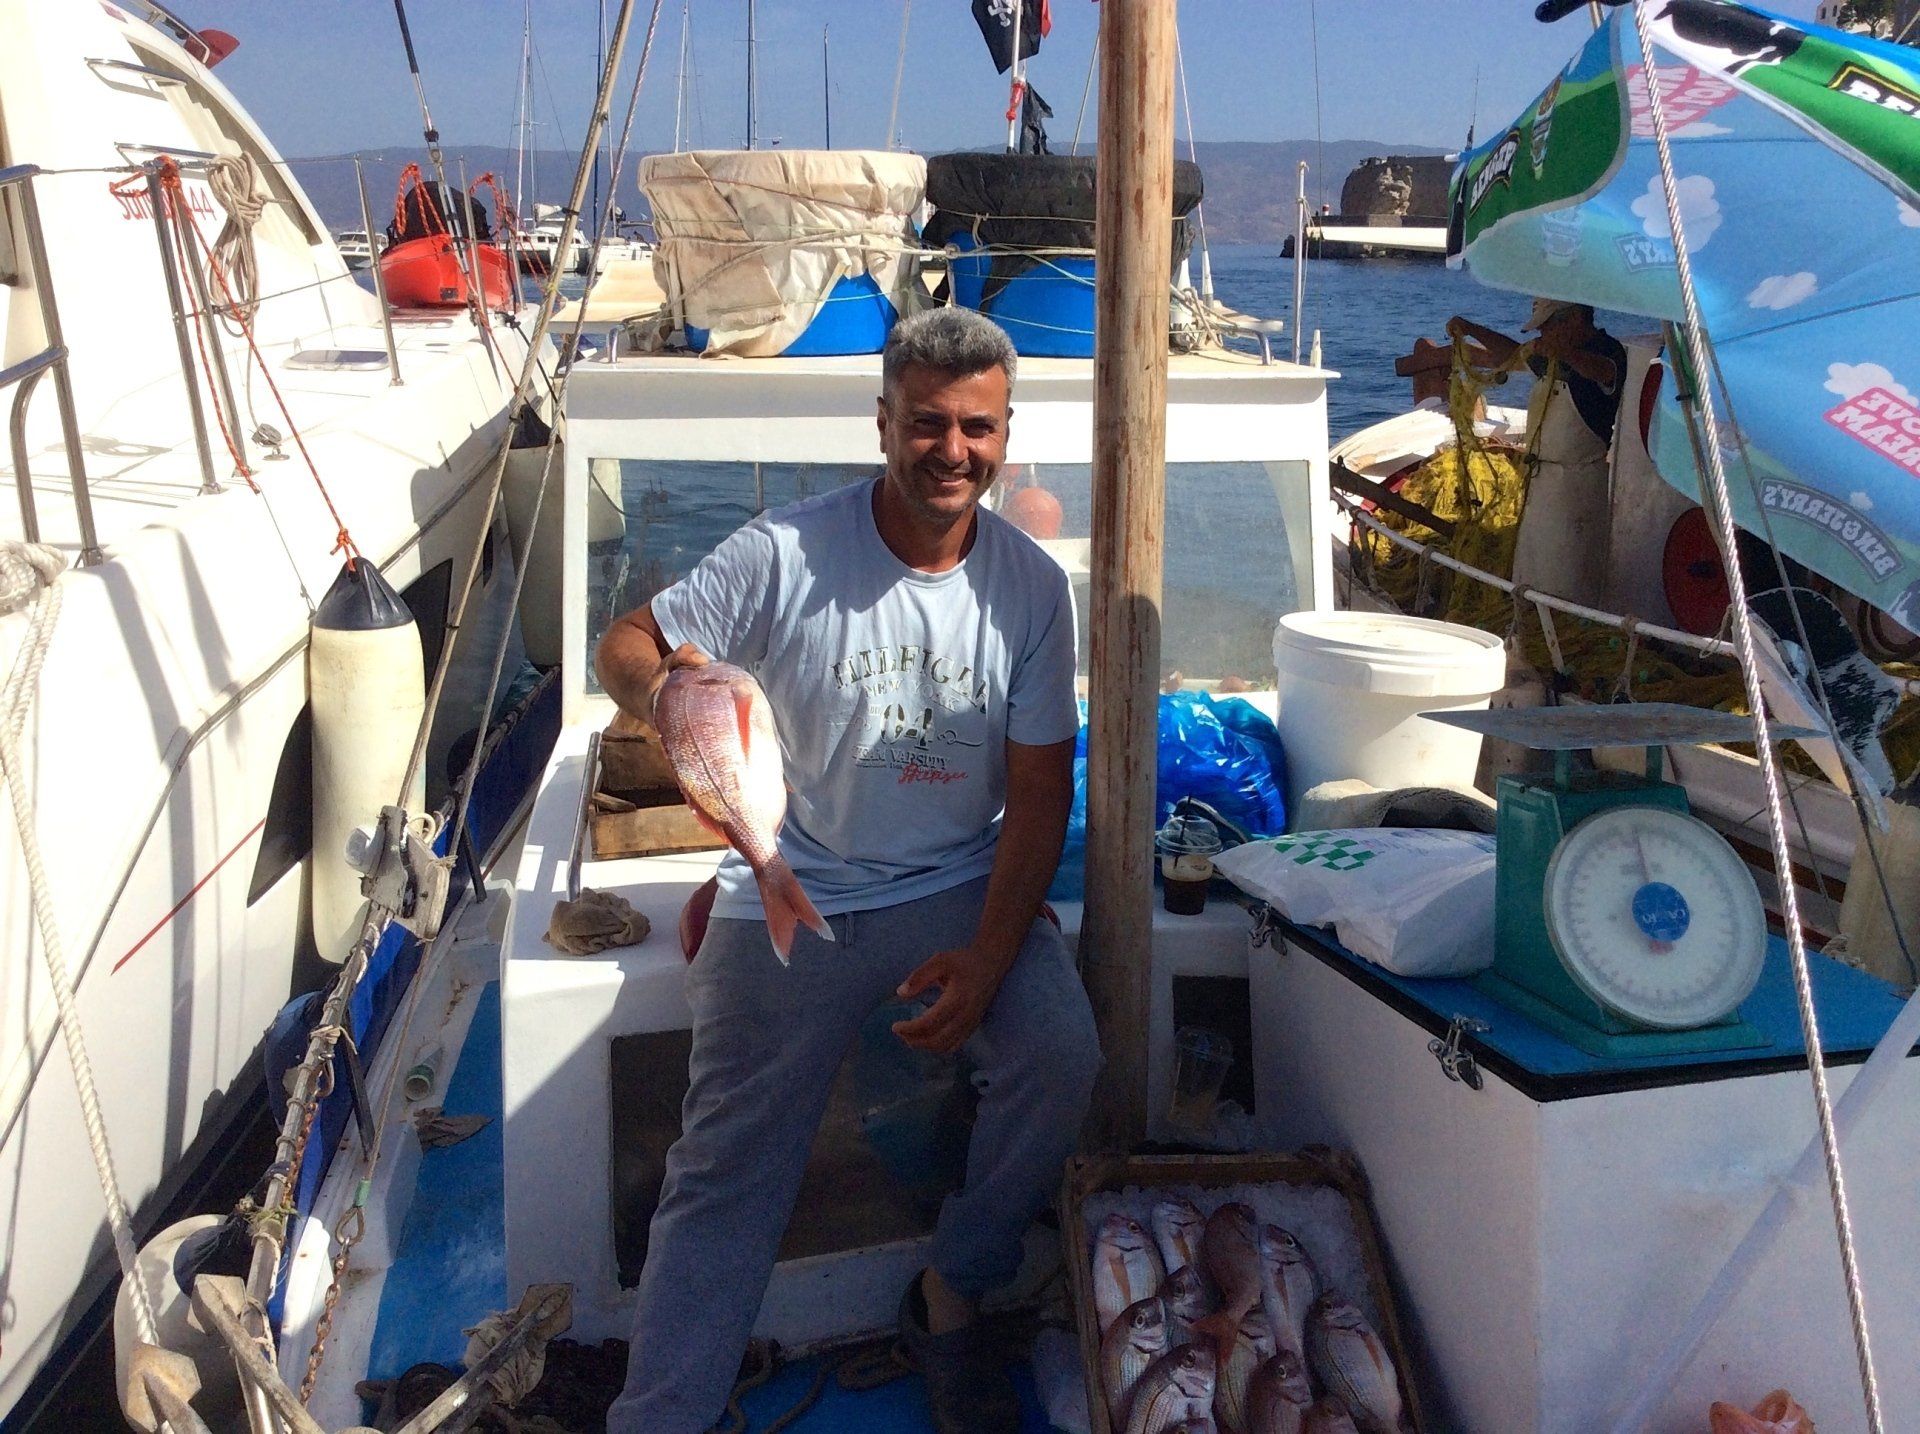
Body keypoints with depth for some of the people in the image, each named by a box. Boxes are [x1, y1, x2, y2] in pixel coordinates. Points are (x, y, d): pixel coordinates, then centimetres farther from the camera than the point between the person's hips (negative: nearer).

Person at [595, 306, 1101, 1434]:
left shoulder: (1031, 584, -3)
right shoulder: (788, 555, -10)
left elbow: (1041, 787, -2)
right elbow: (627, 645, -5)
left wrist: (989, 953, -14)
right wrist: (660, 684, -32)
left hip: (965, 887, 2)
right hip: (796, 890, -1)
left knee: (1062, 1058, -21)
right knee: (730, 1164, -7)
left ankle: (951, 1300, 4)